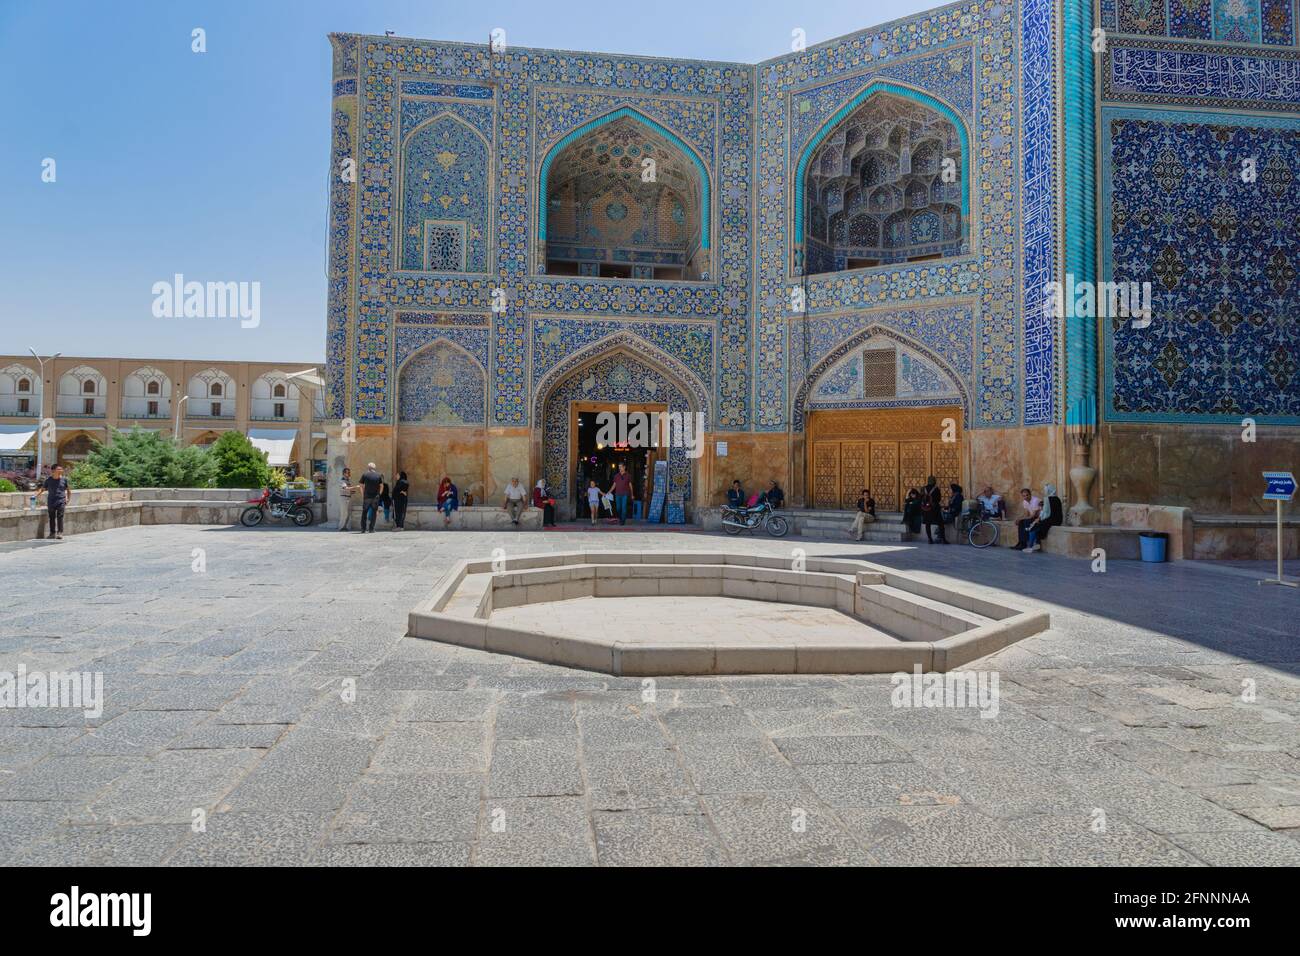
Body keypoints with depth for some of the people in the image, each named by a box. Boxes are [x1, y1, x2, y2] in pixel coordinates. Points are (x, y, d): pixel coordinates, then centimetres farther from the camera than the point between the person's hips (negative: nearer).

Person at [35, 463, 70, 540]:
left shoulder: (64, 480, 5)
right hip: (51, 502, 1)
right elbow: (42, 489, 9)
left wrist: (68, 499, 8)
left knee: (60, 517, -8)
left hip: (61, 502, -1)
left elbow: (68, 490, 14)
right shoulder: (48, 480, 4)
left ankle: (60, 533, -6)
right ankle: (52, 533, 13)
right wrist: (38, 494, -10)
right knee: (52, 518, 6)